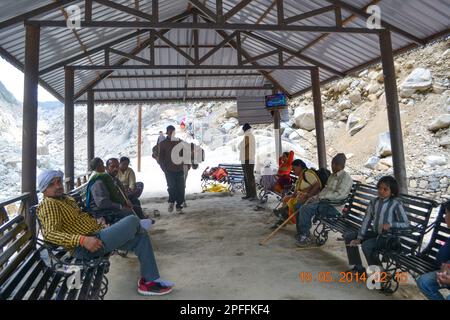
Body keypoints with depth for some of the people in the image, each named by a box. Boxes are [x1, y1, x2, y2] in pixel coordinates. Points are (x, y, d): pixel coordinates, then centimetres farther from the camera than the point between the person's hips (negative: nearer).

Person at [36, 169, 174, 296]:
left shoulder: (66, 199, 21)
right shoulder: (48, 205, -8)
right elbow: (50, 233, -22)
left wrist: (105, 228, 16)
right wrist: (83, 240, -32)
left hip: (97, 234, 10)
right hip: (86, 248, -10)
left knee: (141, 236, 3)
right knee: (133, 220, -17)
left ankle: (149, 281, 6)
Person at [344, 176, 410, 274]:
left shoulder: (396, 204, -13)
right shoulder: (374, 202, 2)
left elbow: (406, 224, -14)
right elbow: (366, 220, 0)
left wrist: (390, 224, -32)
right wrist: (359, 238, -6)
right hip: (375, 233, 7)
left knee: (366, 245, -29)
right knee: (348, 237, 2)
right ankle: (358, 267, 11)